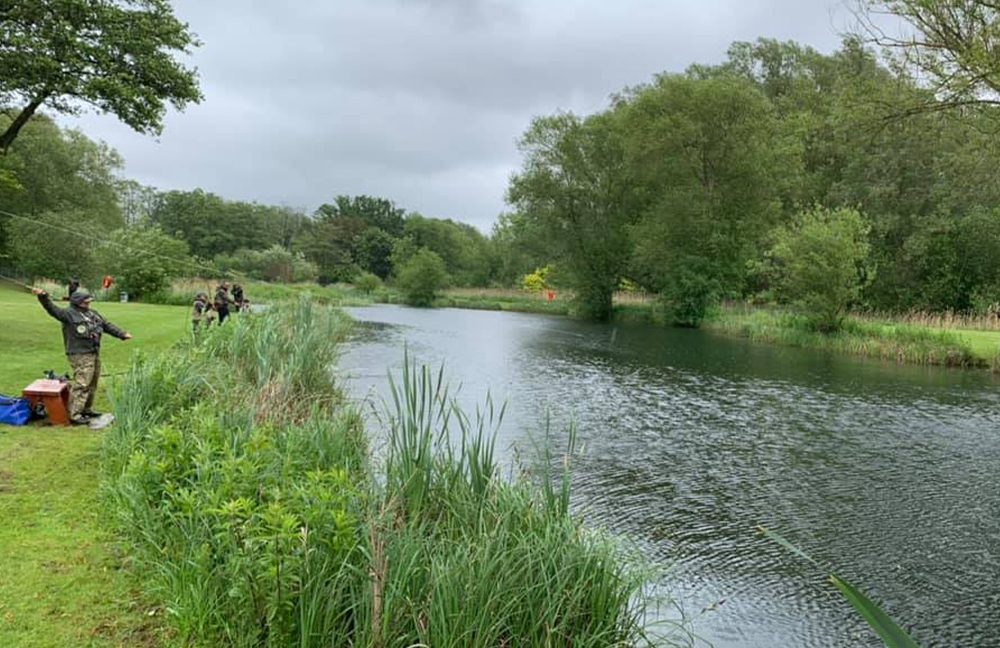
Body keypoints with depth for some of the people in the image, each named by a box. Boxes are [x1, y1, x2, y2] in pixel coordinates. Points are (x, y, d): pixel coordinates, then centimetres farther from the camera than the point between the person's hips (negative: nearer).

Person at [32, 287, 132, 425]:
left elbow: (107, 325, 21)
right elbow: (53, 309, -22)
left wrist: (122, 334, 15)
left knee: (92, 384, 17)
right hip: (80, 356, -9)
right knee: (81, 384, -12)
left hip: (95, 353, 9)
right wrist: (43, 297, -38)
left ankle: (87, 409, 30)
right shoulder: (69, 314, -8)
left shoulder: (93, 313, 16)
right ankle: (74, 415, -10)